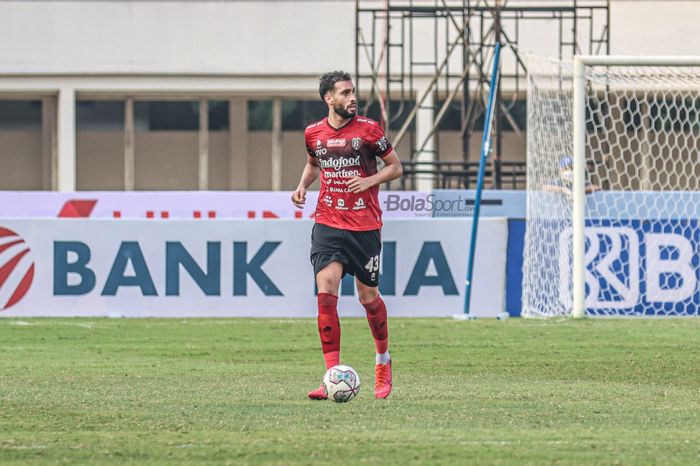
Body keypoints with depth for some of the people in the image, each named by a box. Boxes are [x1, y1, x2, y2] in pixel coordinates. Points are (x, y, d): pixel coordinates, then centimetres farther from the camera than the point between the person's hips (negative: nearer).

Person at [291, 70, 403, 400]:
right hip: (327, 224, 2)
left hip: (364, 227, -1)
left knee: (368, 297, 7)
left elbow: (395, 166, 4)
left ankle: (383, 360, 34)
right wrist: (303, 185, 6)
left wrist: (370, 180, -13)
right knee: (326, 292, -15)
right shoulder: (314, 133, 4)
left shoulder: (368, 130, -4)